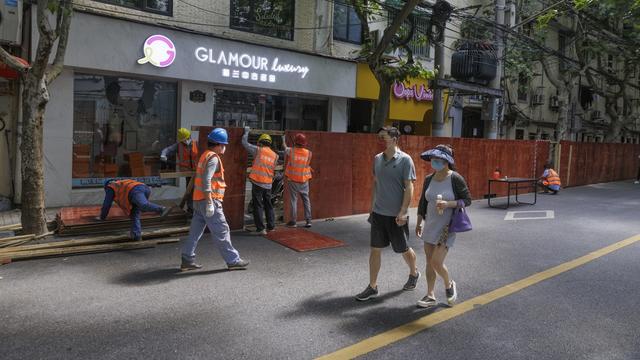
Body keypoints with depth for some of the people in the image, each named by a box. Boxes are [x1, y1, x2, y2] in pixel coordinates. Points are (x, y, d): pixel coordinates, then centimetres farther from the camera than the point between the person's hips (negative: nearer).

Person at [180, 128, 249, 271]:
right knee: (221, 232, -2)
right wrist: (210, 203, -25)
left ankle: (187, 260, 16)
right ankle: (233, 261, 5)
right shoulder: (213, 158, -13)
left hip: (198, 201, 10)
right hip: (208, 201, -10)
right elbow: (206, 180, -23)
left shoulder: (205, 155, 17)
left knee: (195, 231, 12)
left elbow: (195, 178, 22)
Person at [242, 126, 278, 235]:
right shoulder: (274, 155, 7)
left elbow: (244, 143, 3)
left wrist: (246, 131, 17)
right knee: (268, 204, 18)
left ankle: (261, 228, 0)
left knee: (258, 205, 1)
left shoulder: (258, 150, -4)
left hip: (257, 182, -4)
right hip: (268, 184, 4)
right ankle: (271, 226, 24)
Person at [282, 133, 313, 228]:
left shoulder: (290, 151, -7)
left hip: (292, 180, -1)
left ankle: (293, 221, 6)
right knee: (306, 200, 9)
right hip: (304, 180, 1)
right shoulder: (309, 153, -6)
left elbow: (285, 148, 15)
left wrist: (283, 141, 35)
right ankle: (308, 221, 6)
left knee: (293, 200, 3)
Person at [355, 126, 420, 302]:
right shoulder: (377, 159, 6)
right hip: (378, 213, 5)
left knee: (403, 249, 12)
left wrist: (403, 212, -20)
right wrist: (372, 207, 15)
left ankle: (414, 274, 40)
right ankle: (372, 287, 13)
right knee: (375, 250, 5)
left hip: (396, 215, -5)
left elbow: (409, 187, -14)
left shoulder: (405, 160, -11)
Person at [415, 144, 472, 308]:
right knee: (429, 262, 9)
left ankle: (449, 285, 24)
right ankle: (430, 296, 22)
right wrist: (419, 223, 15)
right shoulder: (429, 179, 2)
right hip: (430, 225, 6)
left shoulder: (455, 178, -14)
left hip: (447, 227, -5)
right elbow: (423, 202, 13)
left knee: (437, 263, -7)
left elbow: (467, 200, -8)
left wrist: (448, 204, -23)